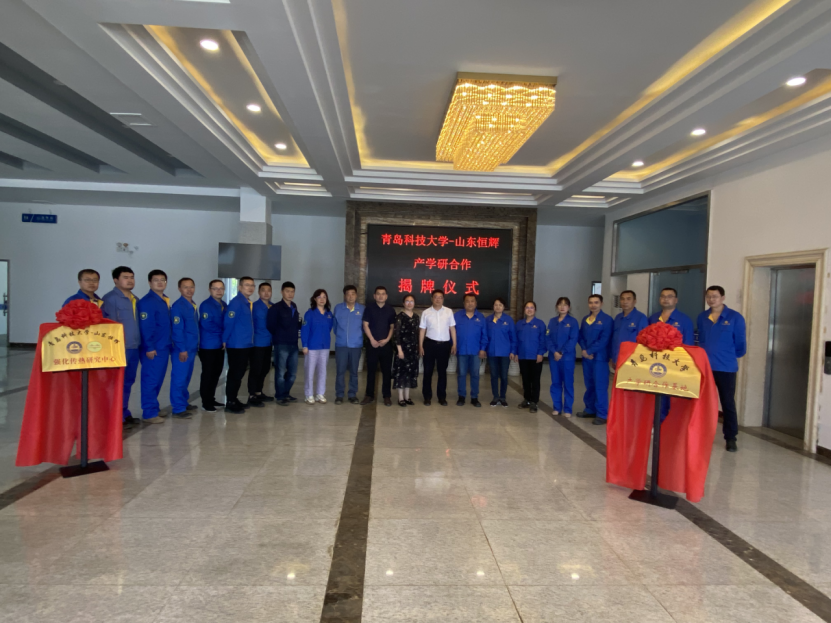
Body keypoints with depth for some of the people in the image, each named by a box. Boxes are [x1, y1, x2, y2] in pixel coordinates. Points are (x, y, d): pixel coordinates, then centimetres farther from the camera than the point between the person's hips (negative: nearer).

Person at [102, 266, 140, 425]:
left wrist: (139, 343, 14)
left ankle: (125, 413, 24)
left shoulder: (135, 299, 16)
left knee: (128, 382, 14)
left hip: (134, 347, 7)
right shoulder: (110, 298, -8)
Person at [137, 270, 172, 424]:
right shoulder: (146, 302, -12)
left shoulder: (166, 300, 14)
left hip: (164, 347, 8)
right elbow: (145, 327, -18)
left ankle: (153, 408, 24)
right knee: (151, 380, -3)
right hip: (153, 349, -8)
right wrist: (149, 347, -20)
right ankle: (149, 413, 3)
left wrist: (170, 343, 15)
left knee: (158, 380, 14)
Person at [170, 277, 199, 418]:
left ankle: (184, 402, 27)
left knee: (186, 377, 16)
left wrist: (197, 345, 15)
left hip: (192, 348, 8)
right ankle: (178, 408, 2)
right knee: (179, 378, -3)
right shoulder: (178, 306, -12)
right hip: (182, 349, -8)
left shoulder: (193, 306, 13)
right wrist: (182, 349, -19)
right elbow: (177, 330, -17)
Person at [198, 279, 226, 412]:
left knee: (216, 373, 13)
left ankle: (211, 399, 25)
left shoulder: (224, 305, 12)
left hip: (220, 344, 7)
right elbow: (206, 325, -21)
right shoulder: (206, 305, -12)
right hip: (208, 346, -7)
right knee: (208, 374, 0)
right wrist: (222, 331, -10)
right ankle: (206, 403, 8)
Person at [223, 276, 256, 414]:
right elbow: (228, 322, -17)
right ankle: (230, 403, 6)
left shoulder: (249, 303, 13)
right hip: (236, 345, -8)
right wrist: (224, 340, -14)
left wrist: (250, 339, 13)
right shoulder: (236, 302, -14)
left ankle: (234, 400, 24)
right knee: (234, 374, -2)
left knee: (240, 374, 14)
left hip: (247, 344, 9)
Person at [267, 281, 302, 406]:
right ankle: (280, 396, 13)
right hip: (281, 344, -6)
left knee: (292, 373, 12)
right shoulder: (275, 308, -7)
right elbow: (270, 325, -10)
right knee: (280, 372, 1)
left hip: (293, 344, 6)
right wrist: (279, 336, -1)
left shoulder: (294, 307, 14)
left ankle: (285, 393, 28)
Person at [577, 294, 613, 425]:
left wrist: (590, 351, -13)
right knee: (589, 385, 13)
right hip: (586, 357, 6)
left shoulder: (607, 319, -6)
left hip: (600, 357, -6)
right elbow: (581, 336, 13)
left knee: (600, 386, -5)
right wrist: (584, 350, -5)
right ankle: (590, 409, 24)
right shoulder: (585, 320, 15)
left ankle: (602, 414, 0)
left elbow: (604, 340, -13)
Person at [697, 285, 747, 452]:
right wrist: (704, 354, 13)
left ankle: (730, 438, 13)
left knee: (728, 403, 3)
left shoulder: (735, 317, -6)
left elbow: (741, 344, 0)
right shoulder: (701, 317, 6)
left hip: (726, 368, -3)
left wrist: (729, 356, 10)